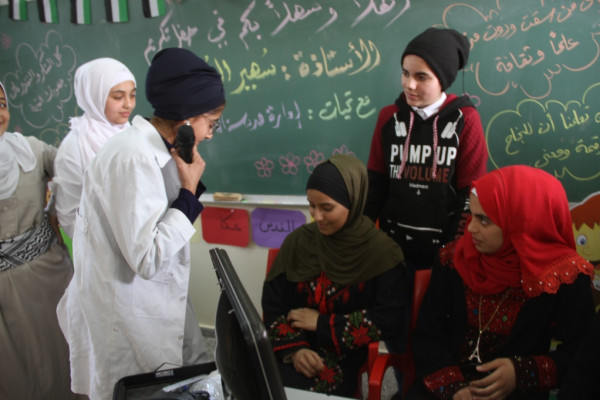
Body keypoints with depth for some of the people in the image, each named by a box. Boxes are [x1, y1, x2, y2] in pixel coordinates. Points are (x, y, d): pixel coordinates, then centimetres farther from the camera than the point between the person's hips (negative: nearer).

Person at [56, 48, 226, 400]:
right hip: (127, 315, -9)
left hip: (159, 302, 9)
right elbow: (147, 259, -27)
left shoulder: (157, 148, 3)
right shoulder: (133, 158, -24)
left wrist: (189, 185, -4)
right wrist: (189, 190, -19)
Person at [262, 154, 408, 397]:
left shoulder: (382, 252, -7)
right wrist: (293, 348, -11)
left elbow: (389, 322, -10)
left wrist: (322, 324, -10)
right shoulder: (298, 241, 2)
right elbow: (273, 303, 5)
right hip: (294, 354, 3)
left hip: (343, 358, -2)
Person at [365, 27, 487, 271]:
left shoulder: (464, 120, -7)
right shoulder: (389, 117, 1)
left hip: (444, 250, -2)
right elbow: (375, 184, 5)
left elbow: (470, 195, -7)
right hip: (393, 248, 2)